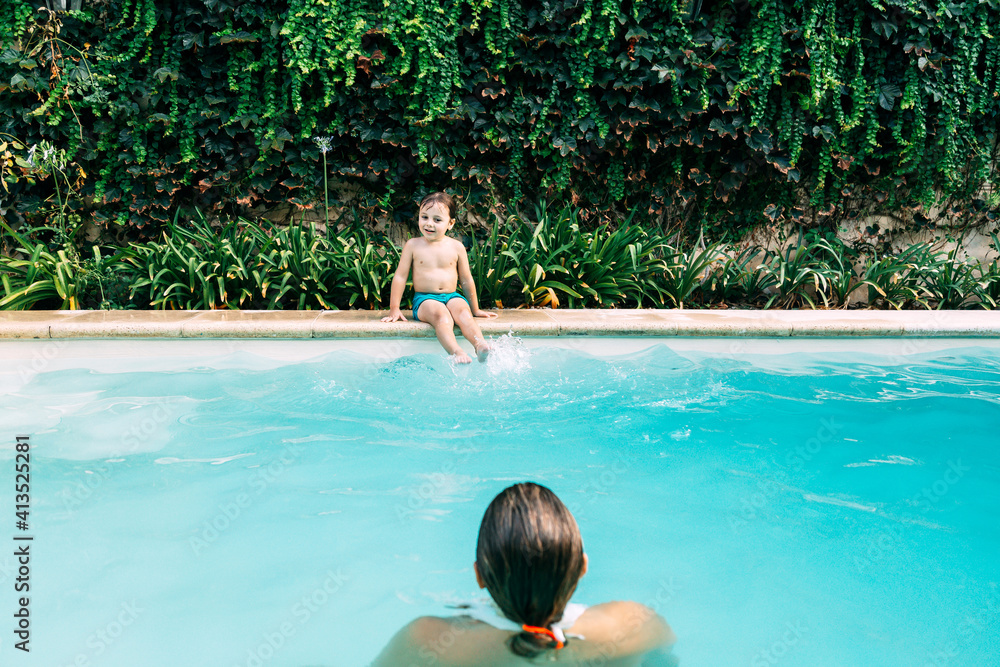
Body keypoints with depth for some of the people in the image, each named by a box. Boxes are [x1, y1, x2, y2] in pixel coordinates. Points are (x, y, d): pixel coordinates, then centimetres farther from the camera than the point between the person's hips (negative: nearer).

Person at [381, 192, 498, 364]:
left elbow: (466, 280, 13)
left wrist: (475, 309, 18)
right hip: (424, 298, -2)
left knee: (463, 311, -31)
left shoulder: (456, 247, 5)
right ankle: (456, 352, -55)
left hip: (452, 296, 2)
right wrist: (394, 308, 3)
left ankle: (481, 346, -51)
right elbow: (400, 276, 6)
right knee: (441, 315, -34)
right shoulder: (413, 245, 2)